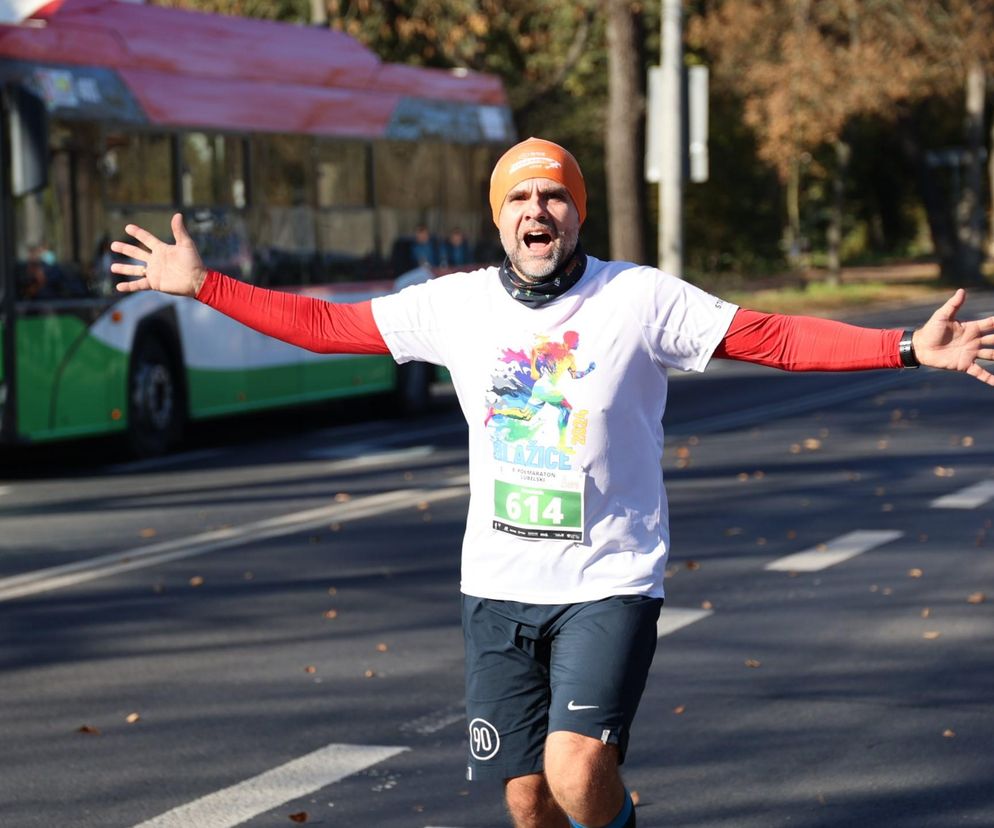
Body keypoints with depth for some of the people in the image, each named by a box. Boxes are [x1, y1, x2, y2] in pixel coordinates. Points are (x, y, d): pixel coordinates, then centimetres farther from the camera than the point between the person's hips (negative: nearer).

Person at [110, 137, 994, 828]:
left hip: (611, 585, -4)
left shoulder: (641, 299, -7)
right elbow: (325, 324, 10)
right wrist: (202, 284, 8)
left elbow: (775, 337, -10)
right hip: (499, 587, 4)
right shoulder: (457, 304, 3)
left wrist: (907, 347, -19)